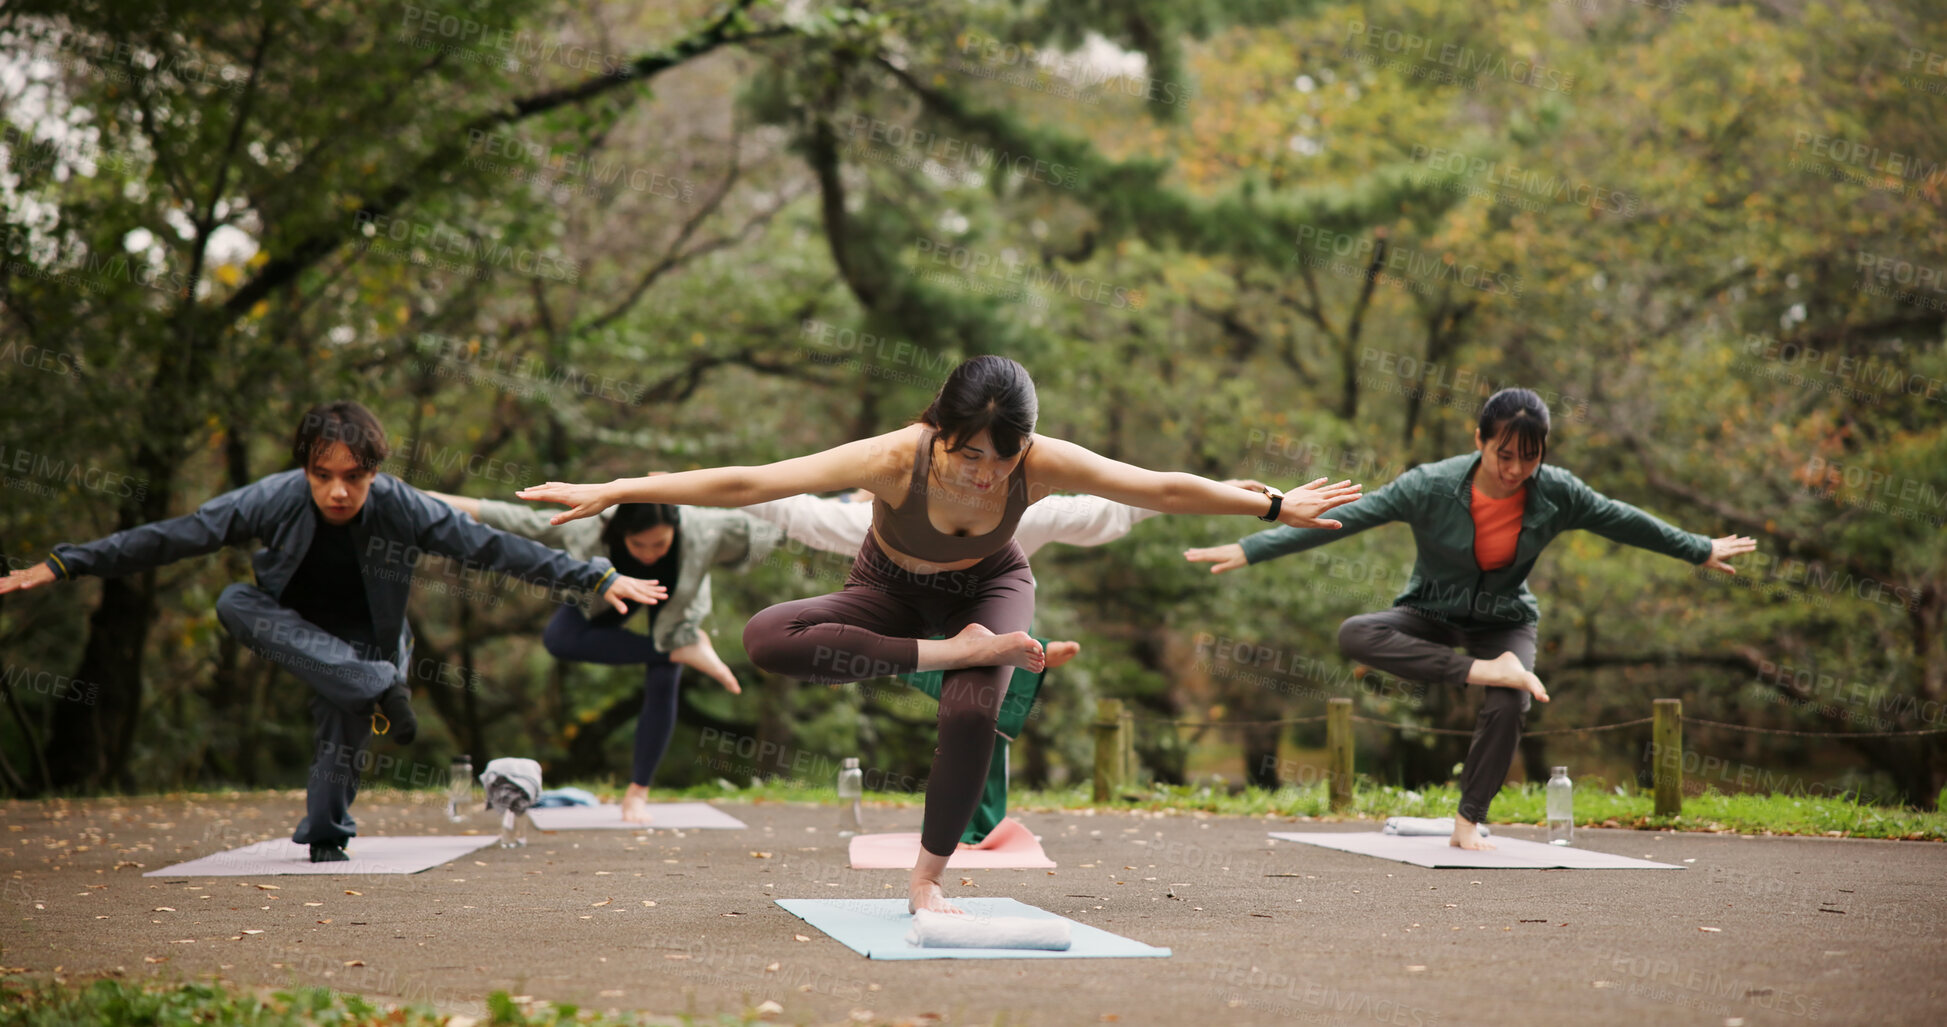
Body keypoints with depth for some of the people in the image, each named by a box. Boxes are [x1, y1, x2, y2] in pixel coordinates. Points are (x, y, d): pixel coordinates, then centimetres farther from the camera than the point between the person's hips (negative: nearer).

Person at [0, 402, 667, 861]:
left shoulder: (403, 510, -25)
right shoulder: (276, 499, -25)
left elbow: (494, 549, -22)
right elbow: (173, 537, -23)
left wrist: (598, 580, -25)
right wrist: (62, 566, -26)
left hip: (361, 638, -1)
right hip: (294, 627, 1)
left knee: (343, 729, -19)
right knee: (235, 604, -29)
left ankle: (326, 837, 11)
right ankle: (381, 689, -33)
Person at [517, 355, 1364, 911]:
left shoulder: (1043, 465, -32)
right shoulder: (896, 459, -38)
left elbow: (1165, 490, -20)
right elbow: (743, 484, -38)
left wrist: (1276, 507, -14)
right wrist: (610, 494, -39)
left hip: (990, 587, 1)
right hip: (893, 594, 0)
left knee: (972, 711, -32)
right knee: (767, 639, -30)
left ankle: (926, 881, -9)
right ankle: (951, 653, -22)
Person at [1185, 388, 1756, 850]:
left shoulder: (1557, 494, -17)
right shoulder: (1431, 487, -25)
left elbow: (1623, 523, 1)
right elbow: (1341, 518, -26)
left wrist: (1700, 551, 14)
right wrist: (1250, 551, -31)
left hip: (1505, 619, 1)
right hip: (1433, 615, -1)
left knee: (1509, 707, -29)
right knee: (1354, 636, -31)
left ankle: (1468, 823, -6)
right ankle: (1487, 670, -32)